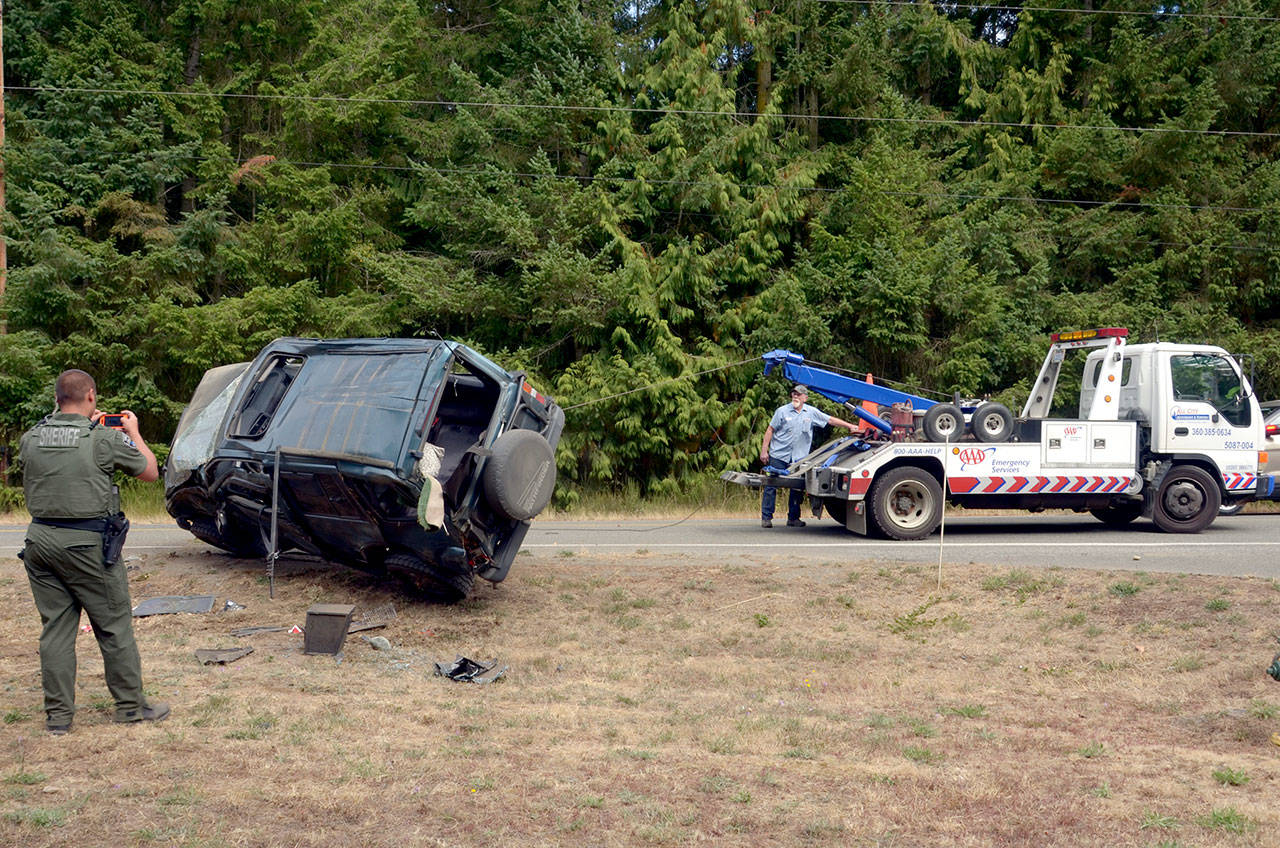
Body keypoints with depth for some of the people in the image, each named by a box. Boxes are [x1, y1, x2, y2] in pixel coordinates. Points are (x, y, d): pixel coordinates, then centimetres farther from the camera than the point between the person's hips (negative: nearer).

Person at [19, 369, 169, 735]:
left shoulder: (31, 438, 3)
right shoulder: (104, 438, -10)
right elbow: (150, 472, 3)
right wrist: (133, 432, 18)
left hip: (40, 539, 5)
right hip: (87, 542, -5)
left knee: (55, 628, 11)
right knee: (114, 626, 7)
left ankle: (57, 715, 15)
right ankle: (131, 705, 16)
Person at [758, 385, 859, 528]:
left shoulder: (812, 412, 5)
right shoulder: (782, 411, -1)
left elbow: (831, 420, 12)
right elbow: (770, 430, 1)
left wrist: (850, 426, 9)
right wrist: (764, 451, -3)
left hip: (798, 457, 3)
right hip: (778, 455, -2)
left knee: (797, 488, 5)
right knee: (771, 486, -2)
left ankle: (793, 518, 15)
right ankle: (766, 517, 4)